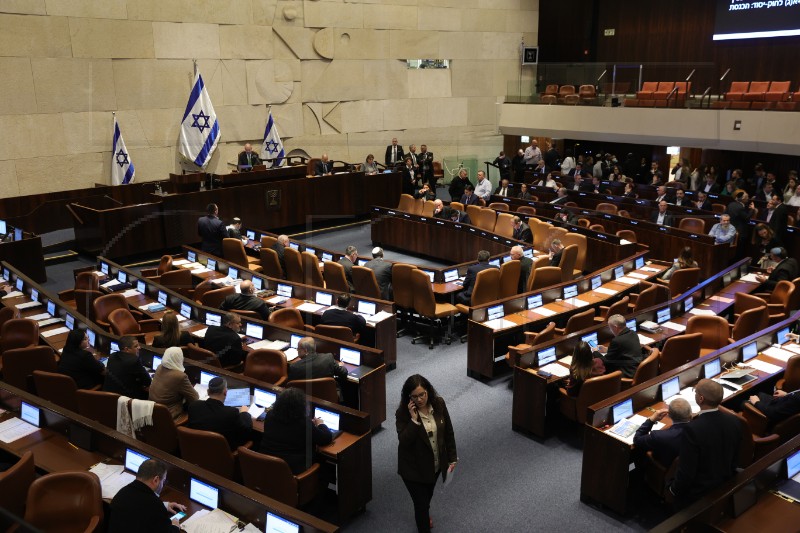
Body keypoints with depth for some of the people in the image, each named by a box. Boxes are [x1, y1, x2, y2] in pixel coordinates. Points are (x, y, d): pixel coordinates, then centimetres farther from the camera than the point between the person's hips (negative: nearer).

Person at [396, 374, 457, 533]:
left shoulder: (439, 403, -14)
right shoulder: (403, 413, -23)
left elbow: (448, 432, -2)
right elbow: (404, 442, -29)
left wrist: (452, 458, 2)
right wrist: (414, 420, -37)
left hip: (436, 464, 5)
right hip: (414, 468, -5)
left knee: (428, 495, 30)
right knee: (421, 502, 4)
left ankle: (423, 515, 61)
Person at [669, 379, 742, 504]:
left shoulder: (692, 429, -32)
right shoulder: (734, 421, -12)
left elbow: (686, 471, -24)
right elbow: (735, 460, 3)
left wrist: (675, 489, -6)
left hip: (698, 494, -6)